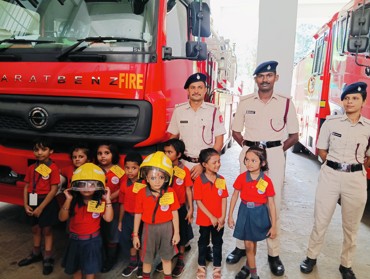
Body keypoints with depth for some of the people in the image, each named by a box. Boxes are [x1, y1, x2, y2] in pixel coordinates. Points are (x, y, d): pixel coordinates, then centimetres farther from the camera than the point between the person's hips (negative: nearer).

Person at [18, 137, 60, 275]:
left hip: (47, 202, -6)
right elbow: (26, 187, 8)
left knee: (47, 230, 5)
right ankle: (36, 254, 38)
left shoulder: (53, 168, -14)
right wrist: (26, 204, -4)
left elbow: (54, 190, -16)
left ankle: (48, 258, 18)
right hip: (33, 202, 6)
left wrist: (41, 207, -15)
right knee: (35, 229, 19)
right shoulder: (31, 168, 5)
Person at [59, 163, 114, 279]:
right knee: (75, 267, 19)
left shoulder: (100, 202, -12)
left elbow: (108, 218, -20)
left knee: (90, 268, 12)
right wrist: (68, 200, -26)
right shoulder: (73, 201, -10)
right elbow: (62, 218, -16)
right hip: (75, 239, 2)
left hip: (92, 240, -1)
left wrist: (107, 200, -26)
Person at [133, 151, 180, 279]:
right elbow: (138, 215, -3)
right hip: (149, 229, 0)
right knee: (147, 258, 16)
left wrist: (176, 233, -1)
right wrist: (135, 235, 2)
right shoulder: (142, 193, -12)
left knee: (166, 258, 17)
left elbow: (175, 213, -4)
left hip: (166, 228, 0)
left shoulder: (170, 192, -13)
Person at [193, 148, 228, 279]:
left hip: (219, 220, 3)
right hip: (204, 219, -3)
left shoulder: (221, 180, -4)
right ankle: (201, 266, 36)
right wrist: (211, 217, -16)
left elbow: (224, 199, -1)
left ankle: (217, 267, 34)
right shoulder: (199, 180, -16)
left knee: (217, 243, 16)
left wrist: (222, 217, -9)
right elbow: (198, 201, -14)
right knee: (203, 242, 17)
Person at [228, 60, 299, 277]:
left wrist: (278, 150, -3)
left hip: (275, 155, -1)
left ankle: (274, 254, 14)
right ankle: (242, 246, 23)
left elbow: (294, 135, 6)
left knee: (273, 204, 2)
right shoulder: (245, 102, 4)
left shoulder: (286, 103, 2)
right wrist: (247, 146, -1)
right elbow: (236, 131, 11)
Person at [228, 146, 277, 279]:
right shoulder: (241, 177, -10)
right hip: (245, 212, 1)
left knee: (253, 243, 16)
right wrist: (230, 216, 3)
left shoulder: (267, 181, -14)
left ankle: (247, 267, 40)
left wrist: (273, 225, -4)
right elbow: (234, 196, 1)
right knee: (248, 245, 7)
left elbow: (271, 204, -7)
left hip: (259, 214, -1)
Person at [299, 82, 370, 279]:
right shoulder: (331, 122, -1)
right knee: (320, 220, 10)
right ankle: (311, 257, 28)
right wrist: (336, 165, 6)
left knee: (351, 226, 13)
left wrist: (353, 167, 7)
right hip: (329, 175, 0)